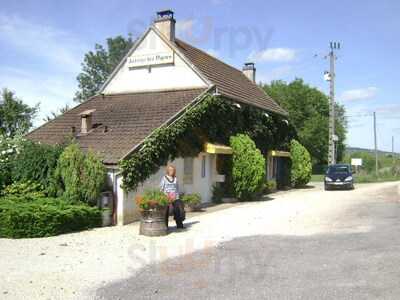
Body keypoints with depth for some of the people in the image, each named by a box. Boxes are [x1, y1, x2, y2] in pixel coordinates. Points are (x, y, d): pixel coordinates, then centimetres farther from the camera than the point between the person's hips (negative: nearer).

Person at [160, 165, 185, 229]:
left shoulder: (175, 179, 10)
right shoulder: (164, 178, 0)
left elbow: (177, 188, 15)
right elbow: (161, 188, 0)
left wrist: (177, 196, 6)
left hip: (175, 198, 3)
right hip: (166, 198, -3)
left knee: (178, 211, 2)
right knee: (166, 212, -1)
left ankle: (179, 225, 11)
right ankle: (165, 226, 7)